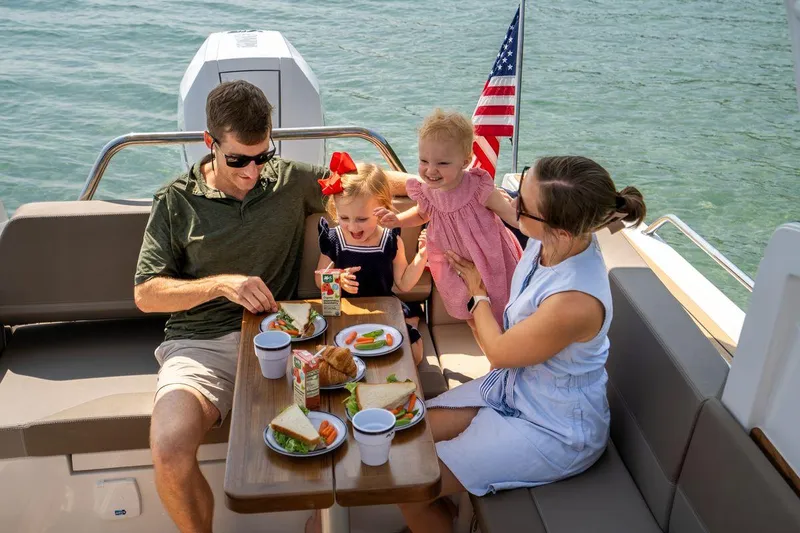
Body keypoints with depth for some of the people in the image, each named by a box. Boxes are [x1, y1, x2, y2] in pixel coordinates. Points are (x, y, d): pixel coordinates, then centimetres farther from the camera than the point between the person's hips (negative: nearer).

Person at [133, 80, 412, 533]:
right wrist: (221, 283, -12)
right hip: (201, 344, 0)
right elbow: (146, 294, 2)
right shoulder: (176, 201, 3)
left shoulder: (291, 181, 8)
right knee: (170, 450, -27)